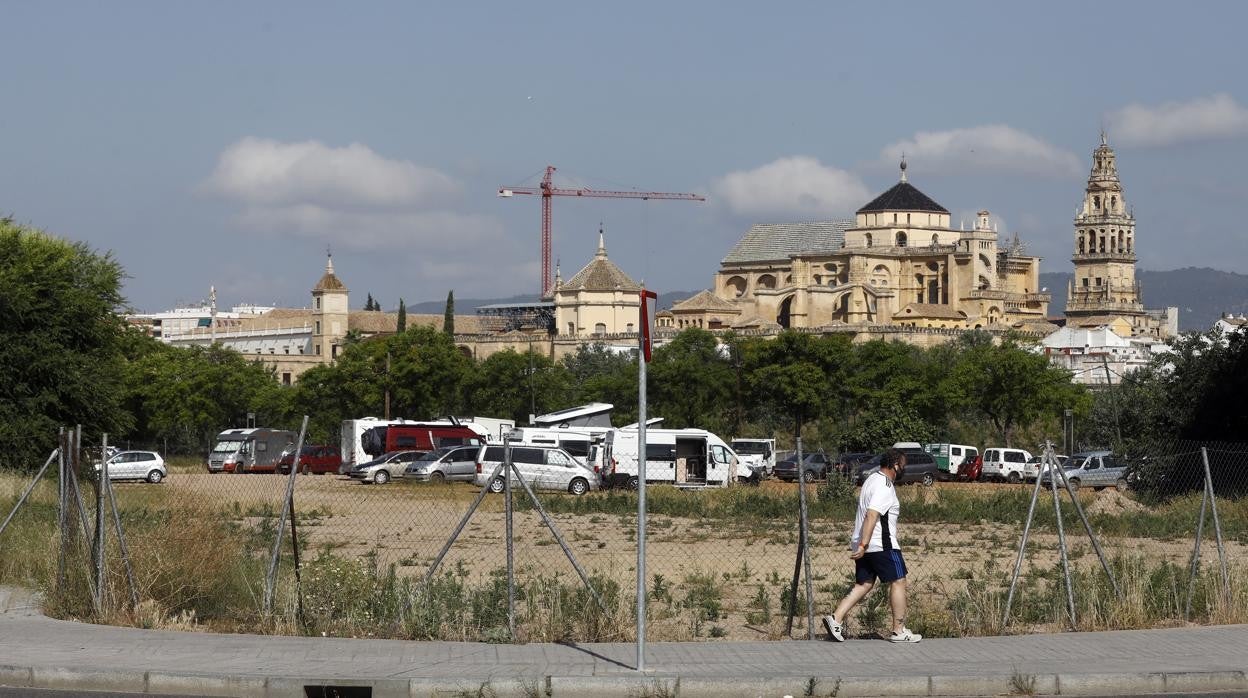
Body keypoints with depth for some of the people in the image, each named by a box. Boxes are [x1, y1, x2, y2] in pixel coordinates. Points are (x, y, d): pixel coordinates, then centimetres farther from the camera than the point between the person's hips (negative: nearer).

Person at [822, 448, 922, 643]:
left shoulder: (873, 479, 16)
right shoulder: (884, 487, -17)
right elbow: (871, 515, -26)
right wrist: (863, 545, -30)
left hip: (864, 546, 10)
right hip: (882, 546, -10)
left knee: (863, 584, 11)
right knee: (898, 582, 1)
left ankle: (836, 619, -1)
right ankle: (899, 632, 4)